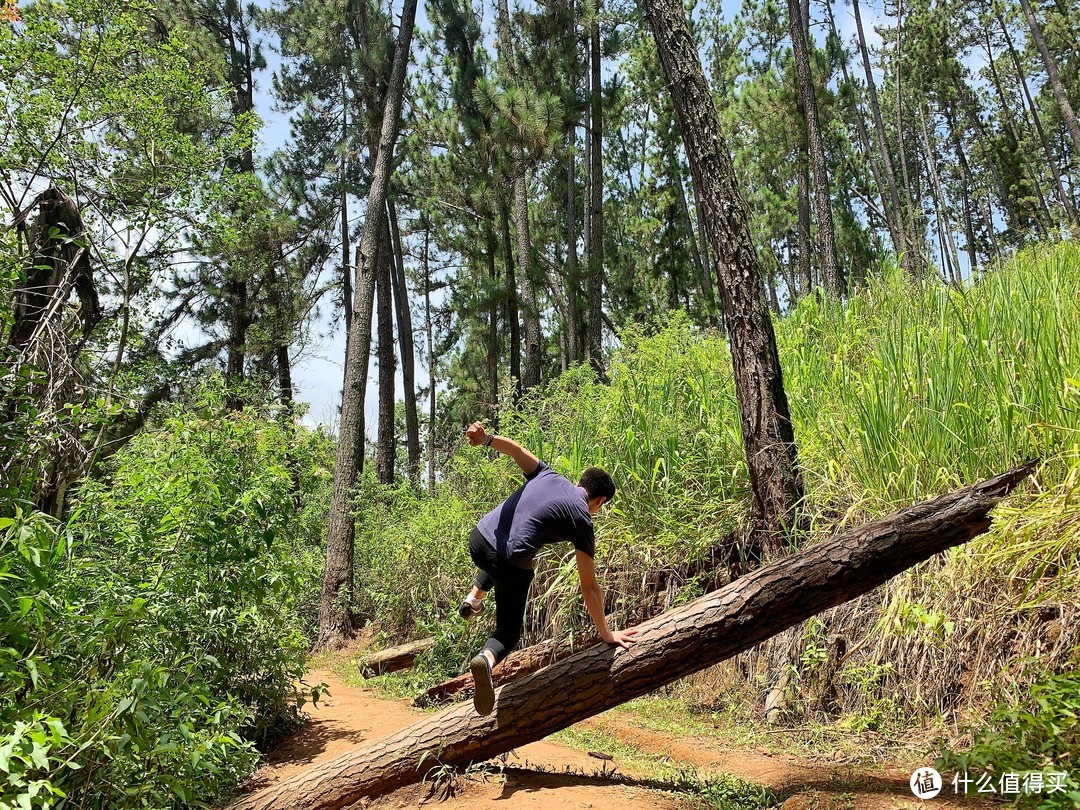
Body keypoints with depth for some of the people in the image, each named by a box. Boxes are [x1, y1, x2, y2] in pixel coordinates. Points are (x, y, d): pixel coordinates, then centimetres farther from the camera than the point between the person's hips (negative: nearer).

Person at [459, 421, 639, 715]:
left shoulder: (548, 476, 13)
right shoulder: (582, 521, 0)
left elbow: (516, 449, 1)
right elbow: (589, 587, -1)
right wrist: (606, 633, 6)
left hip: (478, 539, 6)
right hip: (511, 567, -6)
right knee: (507, 633, 14)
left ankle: (473, 598, 28)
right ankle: (487, 658, -17)